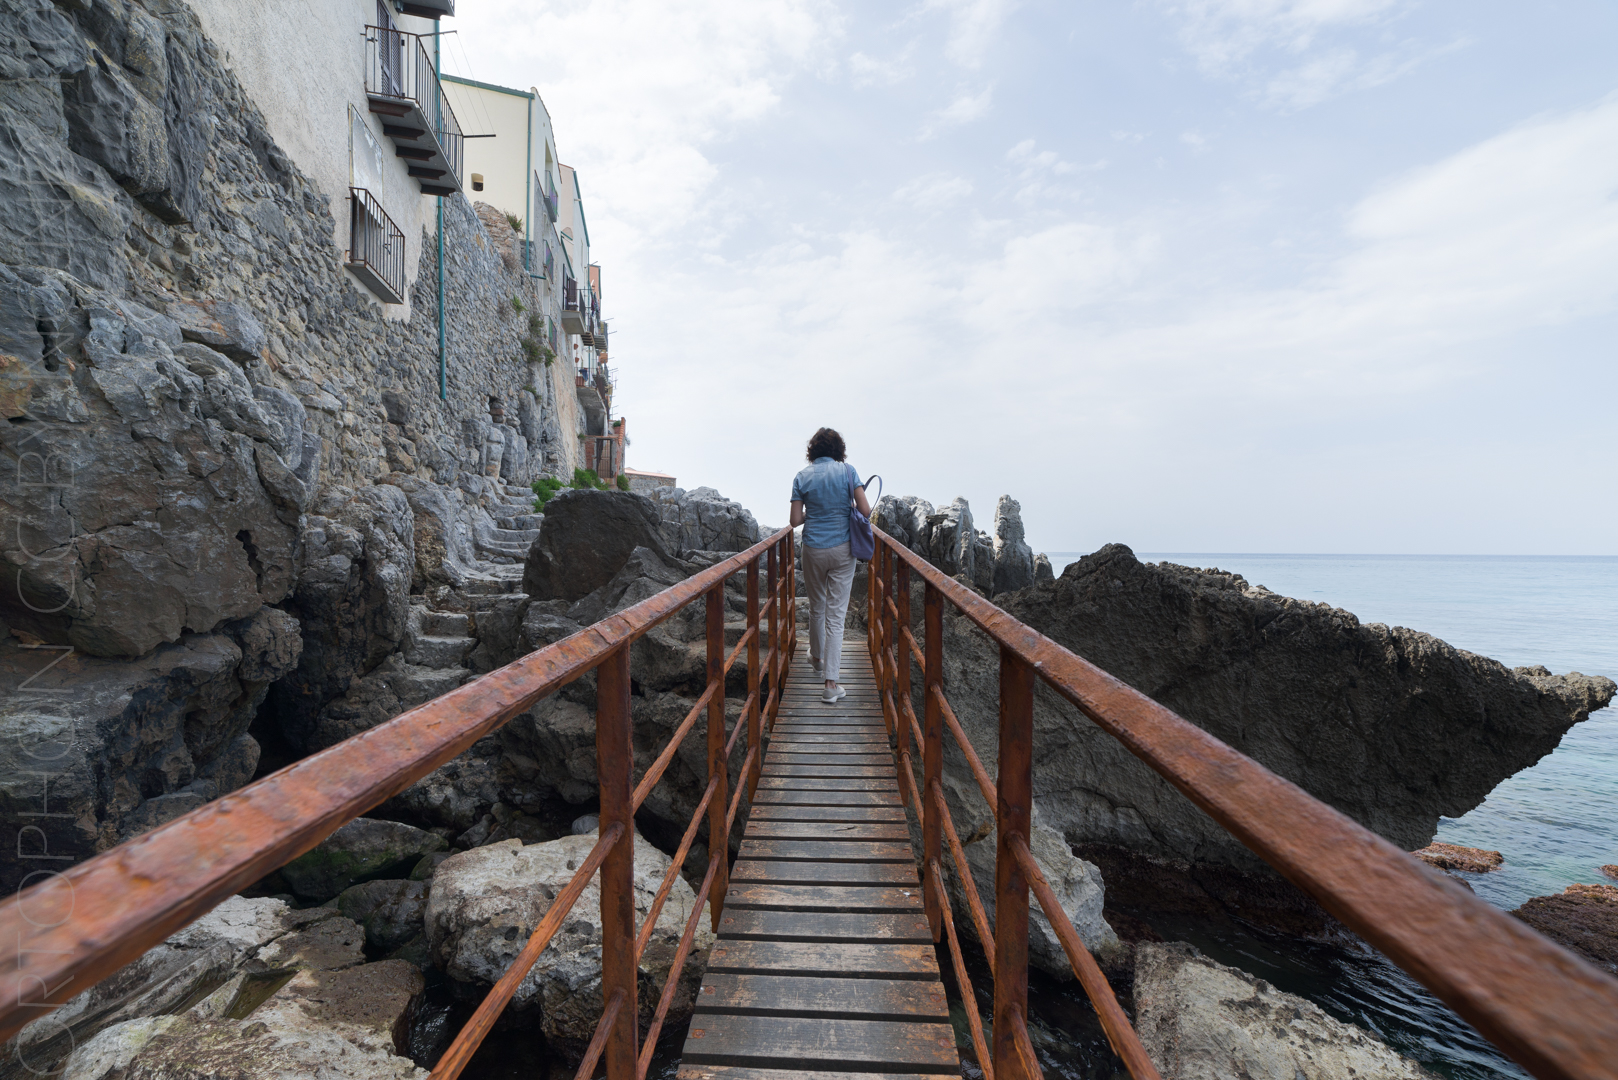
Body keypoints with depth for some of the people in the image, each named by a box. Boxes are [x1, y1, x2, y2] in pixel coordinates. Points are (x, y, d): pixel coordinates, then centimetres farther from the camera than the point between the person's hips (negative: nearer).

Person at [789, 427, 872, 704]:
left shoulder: (801, 478, 0)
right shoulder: (847, 471, -4)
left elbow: (795, 520, -2)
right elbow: (865, 511, -9)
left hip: (813, 550, 2)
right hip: (842, 549, -2)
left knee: (816, 607, 22)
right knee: (836, 613, -1)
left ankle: (817, 658, 44)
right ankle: (831, 682, -3)